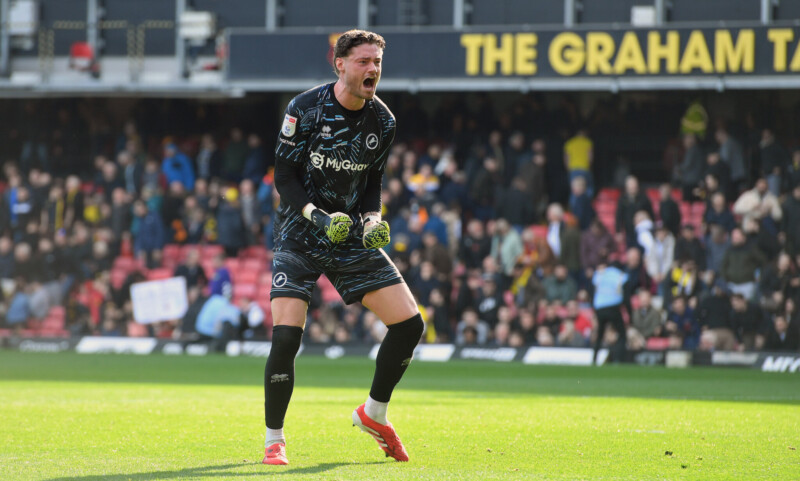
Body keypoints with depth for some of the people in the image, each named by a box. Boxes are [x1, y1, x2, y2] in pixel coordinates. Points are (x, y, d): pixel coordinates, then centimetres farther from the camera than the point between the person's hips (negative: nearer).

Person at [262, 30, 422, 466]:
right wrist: (316, 216, -22)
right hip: (299, 234, -4)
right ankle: (273, 439, 0)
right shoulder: (305, 109, -12)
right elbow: (284, 174, -8)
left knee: (409, 323, -5)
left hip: (353, 235, 4)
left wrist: (372, 218, -5)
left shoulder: (383, 121, 1)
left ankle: (374, 413, 18)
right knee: (286, 335, -18)